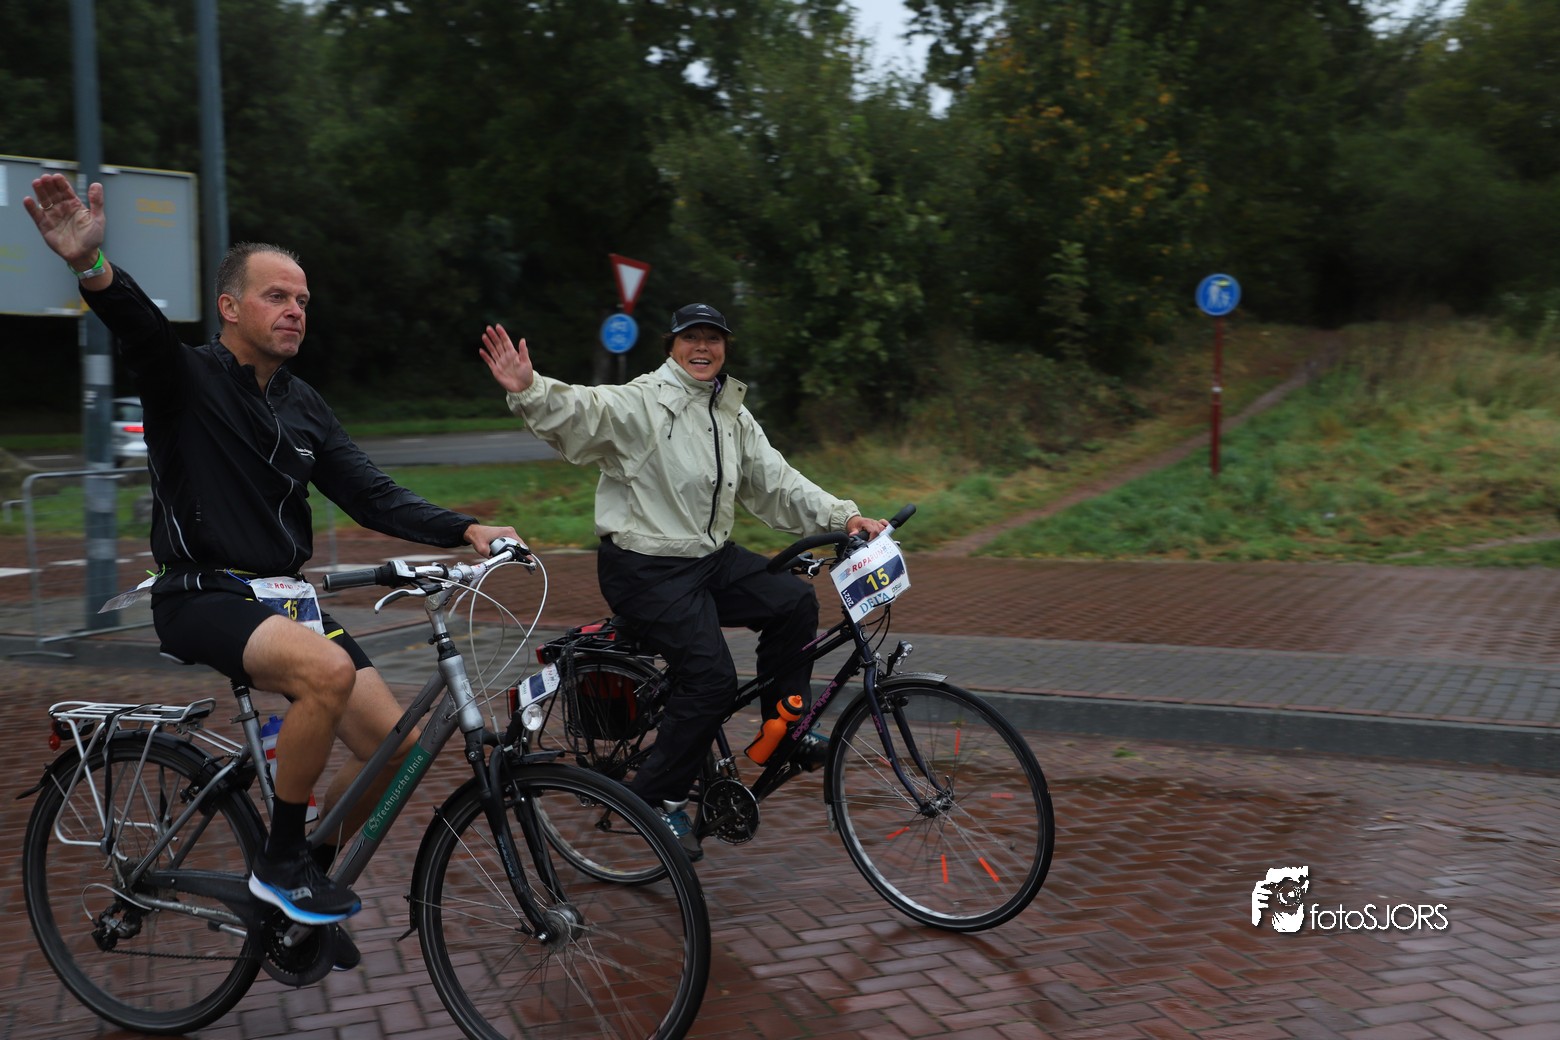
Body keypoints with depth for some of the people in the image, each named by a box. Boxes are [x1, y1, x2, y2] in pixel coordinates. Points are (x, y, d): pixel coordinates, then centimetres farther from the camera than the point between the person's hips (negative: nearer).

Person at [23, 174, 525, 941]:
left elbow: (371, 496, 5)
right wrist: (92, 266, -51)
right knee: (328, 669, -34)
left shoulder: (304, 407, 12)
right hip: (202, 598, -6)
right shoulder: (187, 380, -5)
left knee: (395, 744, -7)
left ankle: (308, 880, 17)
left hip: (282, 596, 6)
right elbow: (142, 331, -28)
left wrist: (464, 530, -11)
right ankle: (279, 862, -15)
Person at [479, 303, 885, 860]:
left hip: (711, 558, 8)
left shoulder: (733, 417, 13)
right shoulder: (641, 403, -11)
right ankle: (657, 798, 0)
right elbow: (582, 412, -29)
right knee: (711, 679, -16)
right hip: (646, 571, -8)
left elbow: (776, 481, 13)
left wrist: (842, 516, 2)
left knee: (795, 602, -6)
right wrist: (529, 391, -50)